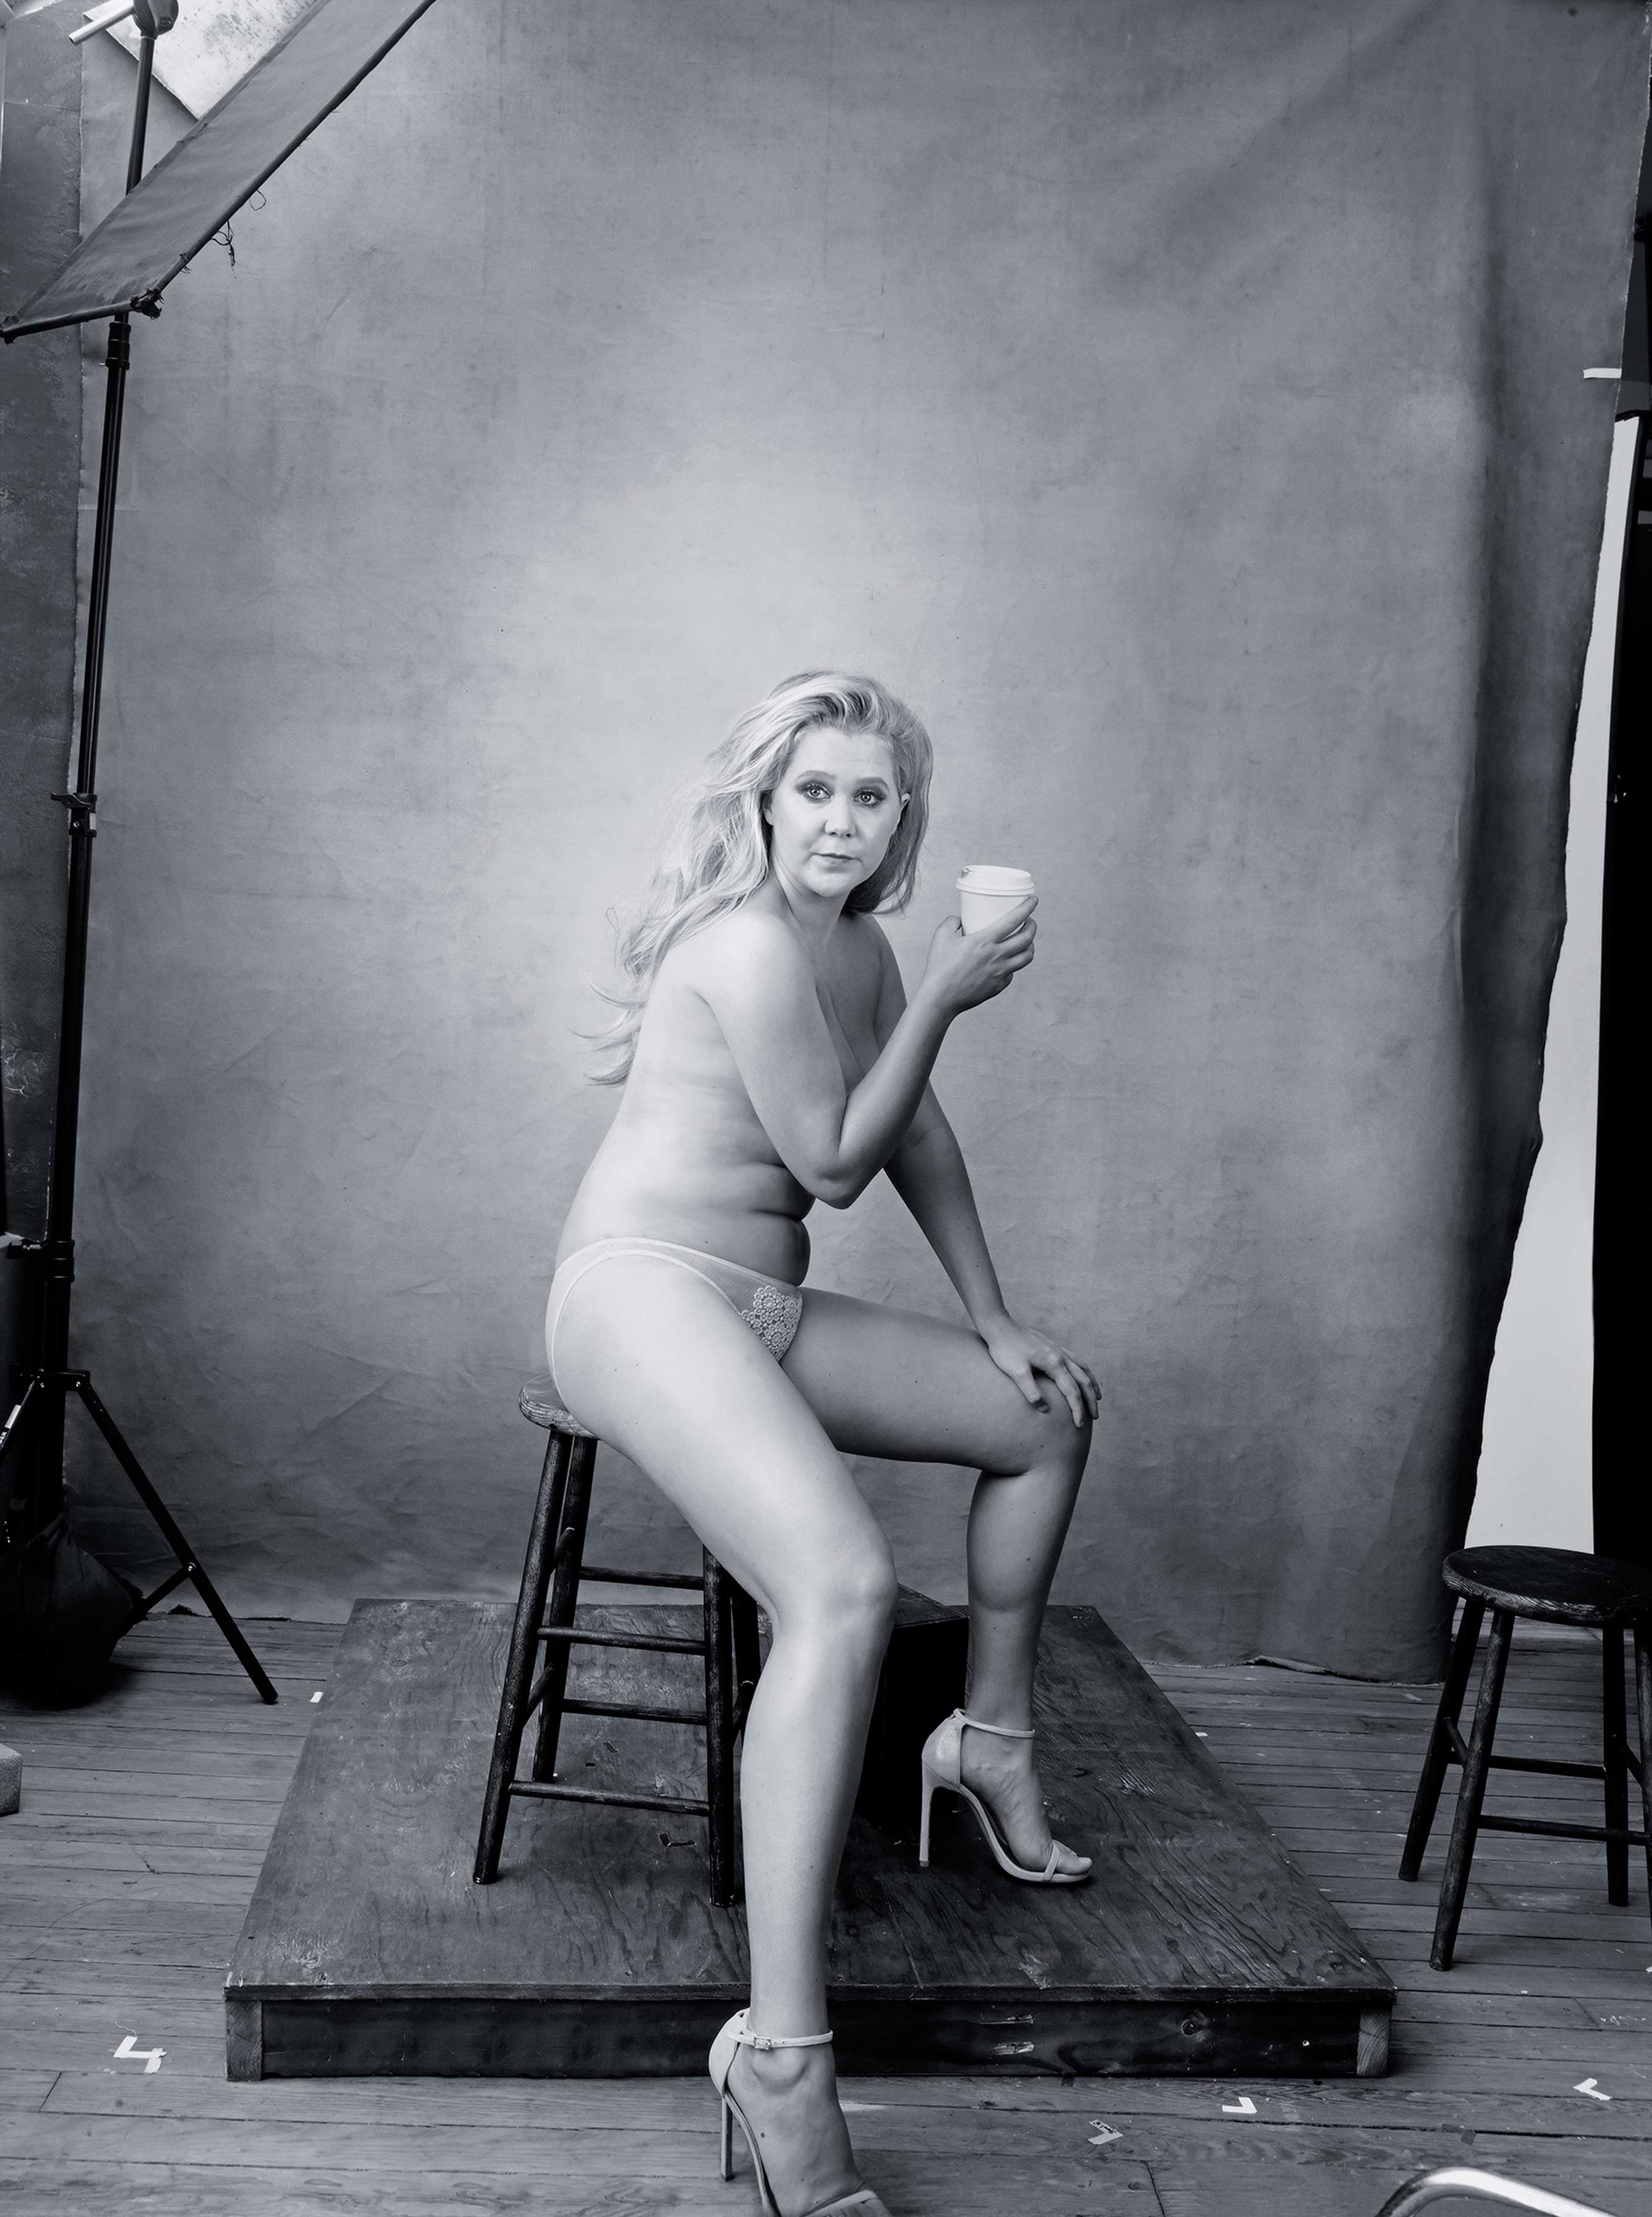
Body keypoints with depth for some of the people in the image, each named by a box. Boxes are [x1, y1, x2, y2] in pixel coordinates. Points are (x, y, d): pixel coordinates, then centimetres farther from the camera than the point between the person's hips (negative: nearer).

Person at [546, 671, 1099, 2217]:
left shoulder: (860, 945, 13)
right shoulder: (751, 942, -17)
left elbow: (915, 1137, 20)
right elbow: (836, 1163, -12)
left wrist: (994, 1320, 18)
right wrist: (942, 1002, -9)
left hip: (764, 1309, 10)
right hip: (646, 1291, -10)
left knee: (1047, 1415, 19)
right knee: (843, 1590, -32)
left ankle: (992, 1742, 34)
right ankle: (780, 2053, -34)